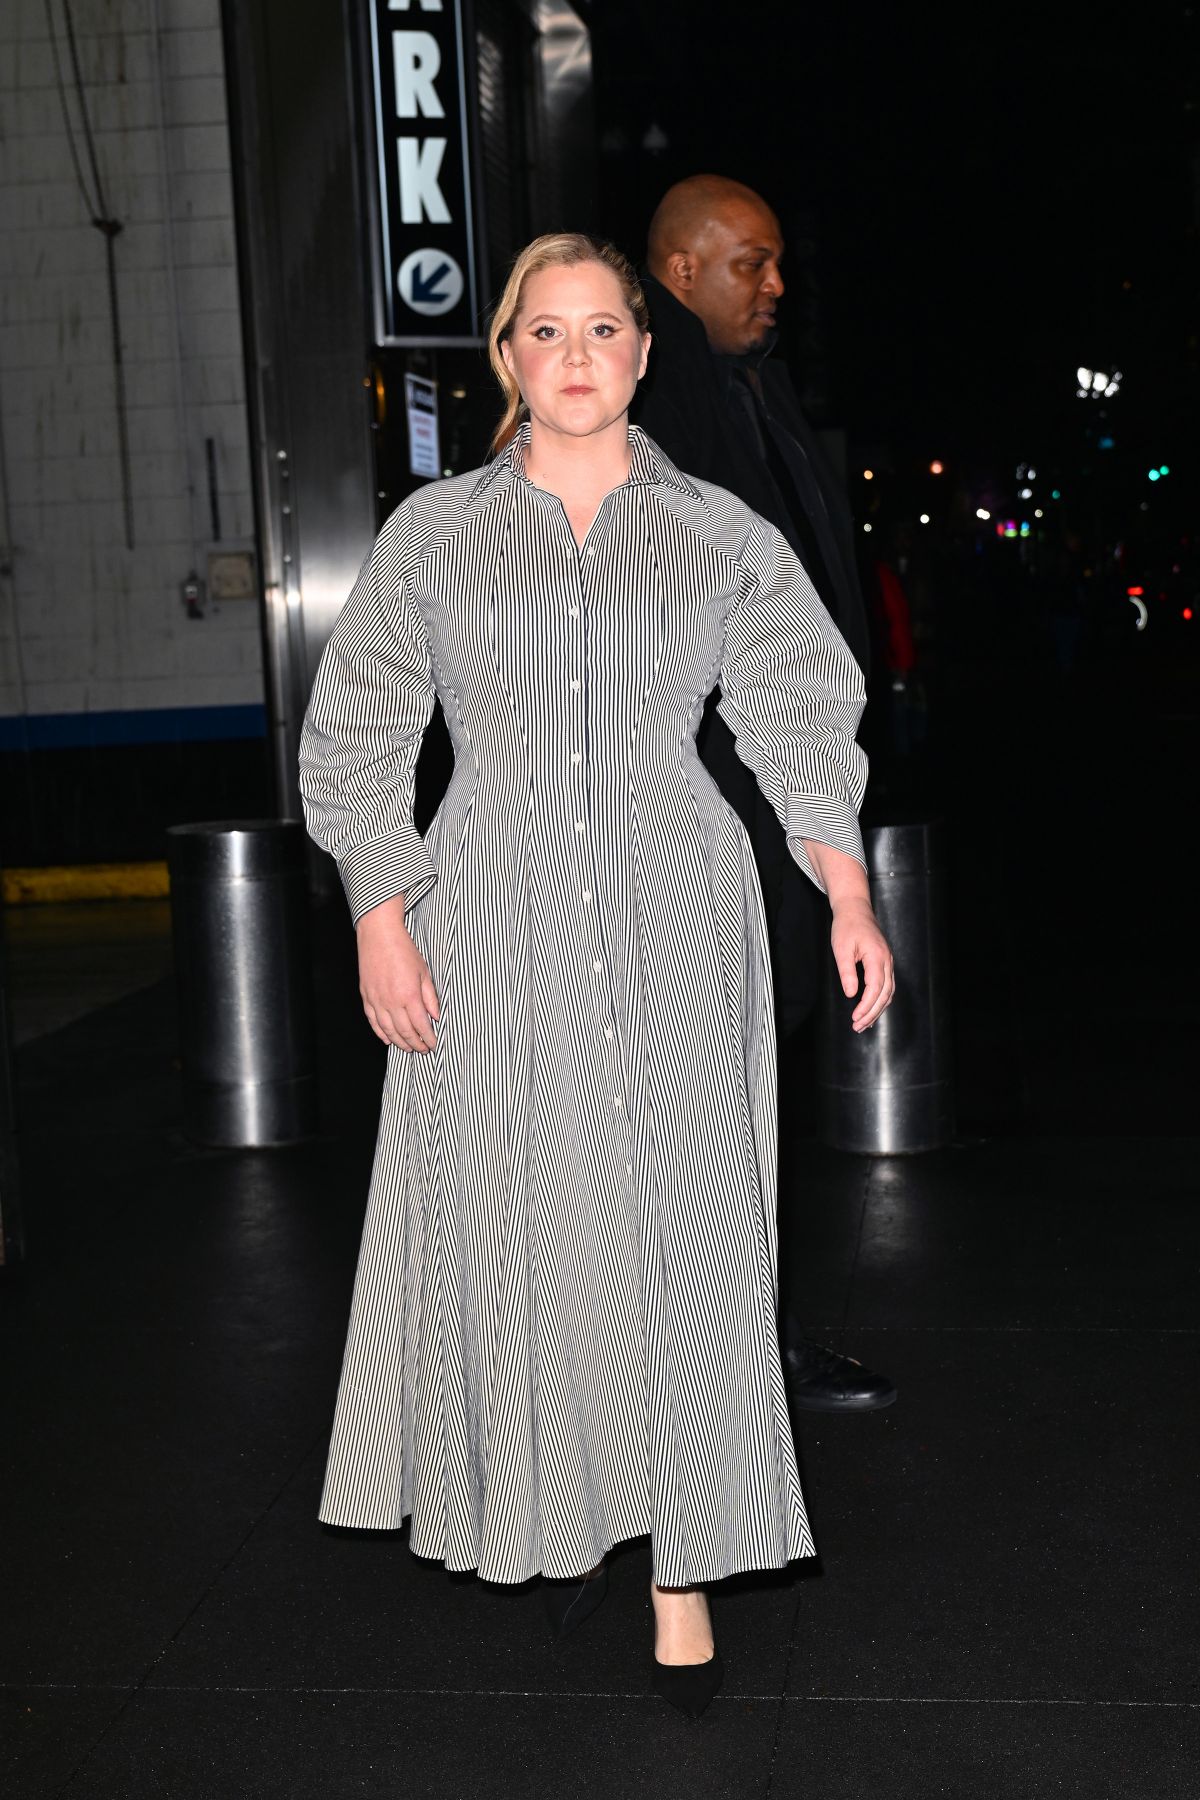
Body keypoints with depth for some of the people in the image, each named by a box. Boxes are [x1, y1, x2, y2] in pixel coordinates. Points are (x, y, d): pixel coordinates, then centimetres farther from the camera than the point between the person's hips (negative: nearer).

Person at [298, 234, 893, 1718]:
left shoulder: (717, 535, 6)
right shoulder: (435, 533, 6)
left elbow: (801, 718, 6)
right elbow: (356, 738, 6)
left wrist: (847, 894, -6)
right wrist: (379, 923, -3)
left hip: (671, 924, 0)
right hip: (496, 926, 1)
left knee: (680, 1226, -3)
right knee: (521, 1219, 5)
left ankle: (685, 1562, 7)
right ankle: (564, 1512, 26)